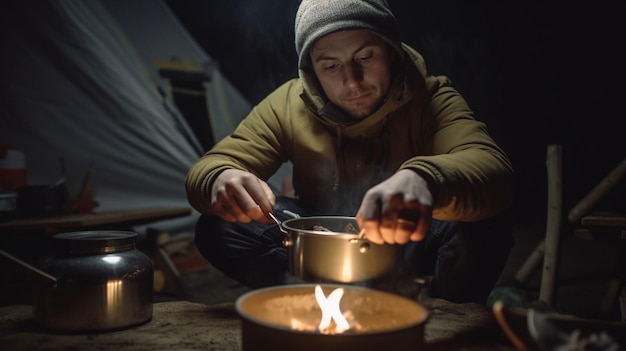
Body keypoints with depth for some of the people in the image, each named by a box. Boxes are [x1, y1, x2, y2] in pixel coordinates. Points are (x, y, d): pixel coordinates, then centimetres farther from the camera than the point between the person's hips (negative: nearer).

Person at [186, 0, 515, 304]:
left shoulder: (430, 98, -17)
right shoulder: (288, 104, -9)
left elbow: (495, 170, -35)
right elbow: (204, 170, -13)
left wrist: (424, 180, -59)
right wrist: (222, 179, -39)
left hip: (411, 251, -2)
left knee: (486, 226, -32)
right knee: (218, 229, -20)